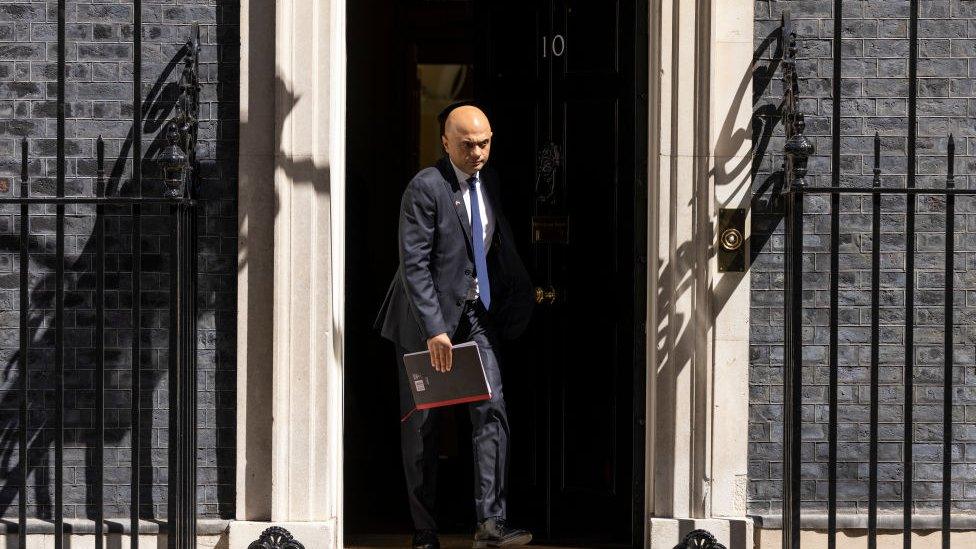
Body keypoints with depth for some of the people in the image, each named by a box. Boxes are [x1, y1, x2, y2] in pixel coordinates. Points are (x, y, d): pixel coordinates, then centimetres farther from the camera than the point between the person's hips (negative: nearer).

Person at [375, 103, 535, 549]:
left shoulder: (489, 183, 6)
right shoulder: (426, 187, -15)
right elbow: (414, 264, -19)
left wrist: (522, 295, 12)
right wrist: (434, 329, -24)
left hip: (476, 315, 5)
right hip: (427, 318, -5)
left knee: (491, 411, -10)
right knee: (421, 426, 3)